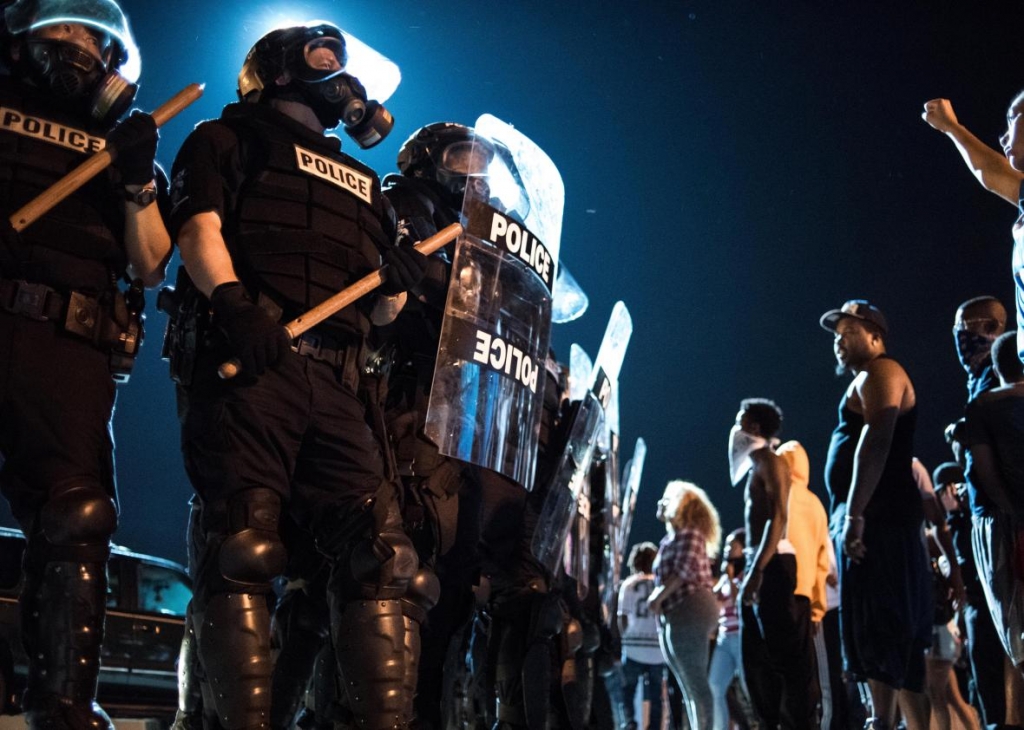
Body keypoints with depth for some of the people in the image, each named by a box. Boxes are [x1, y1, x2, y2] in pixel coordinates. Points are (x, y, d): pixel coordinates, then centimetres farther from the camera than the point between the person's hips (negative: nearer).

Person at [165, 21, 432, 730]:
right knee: (245, 540, -16)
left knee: (382, 549, -7)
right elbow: (199, 226, 0)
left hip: (336, 381, 5)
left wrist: (400, 283, 4)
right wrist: (232, 299, -20)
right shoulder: (229, 138, 20)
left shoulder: (361, 180, 34)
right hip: (248, 358, -5)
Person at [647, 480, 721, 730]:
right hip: (674, 615, 10)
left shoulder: (688, 532, -5)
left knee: (695, 681, -12)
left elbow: (684, 569, -17)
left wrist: (658, 597, -14)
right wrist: (660, 600, 7)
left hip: (689, 611, -10)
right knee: (689, 685, 9)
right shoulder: (671, 537, 23)